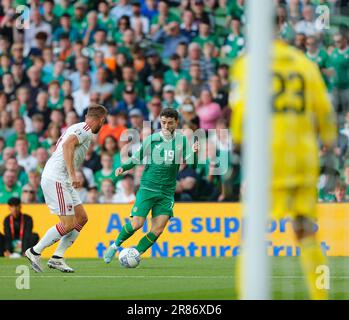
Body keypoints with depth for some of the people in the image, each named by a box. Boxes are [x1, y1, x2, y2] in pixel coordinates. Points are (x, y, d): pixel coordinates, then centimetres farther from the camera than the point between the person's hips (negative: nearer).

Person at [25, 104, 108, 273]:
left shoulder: (77, 127, 18)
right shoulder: (85, 130, -11)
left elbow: (61, 145, 26)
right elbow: (67, 145, -26)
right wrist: (73, 175, -29)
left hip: (62, 181, 10)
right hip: (56, 180, -10)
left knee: (82, 218, 9)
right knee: (69, 224, -10)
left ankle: (57, 258, 9)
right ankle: (34, 252, -1)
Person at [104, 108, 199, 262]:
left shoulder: (182, 140, 4)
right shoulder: (151, 139, 0)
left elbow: (188, 161, -4)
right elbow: (137, 158, 7)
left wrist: (193, 153, -25)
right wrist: (123, 167, -10)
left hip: (167, 192, 2)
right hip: (148, 187, -2)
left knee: (158, 229, -7)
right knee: (136, 223, -12)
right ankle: (115, 246, 13)